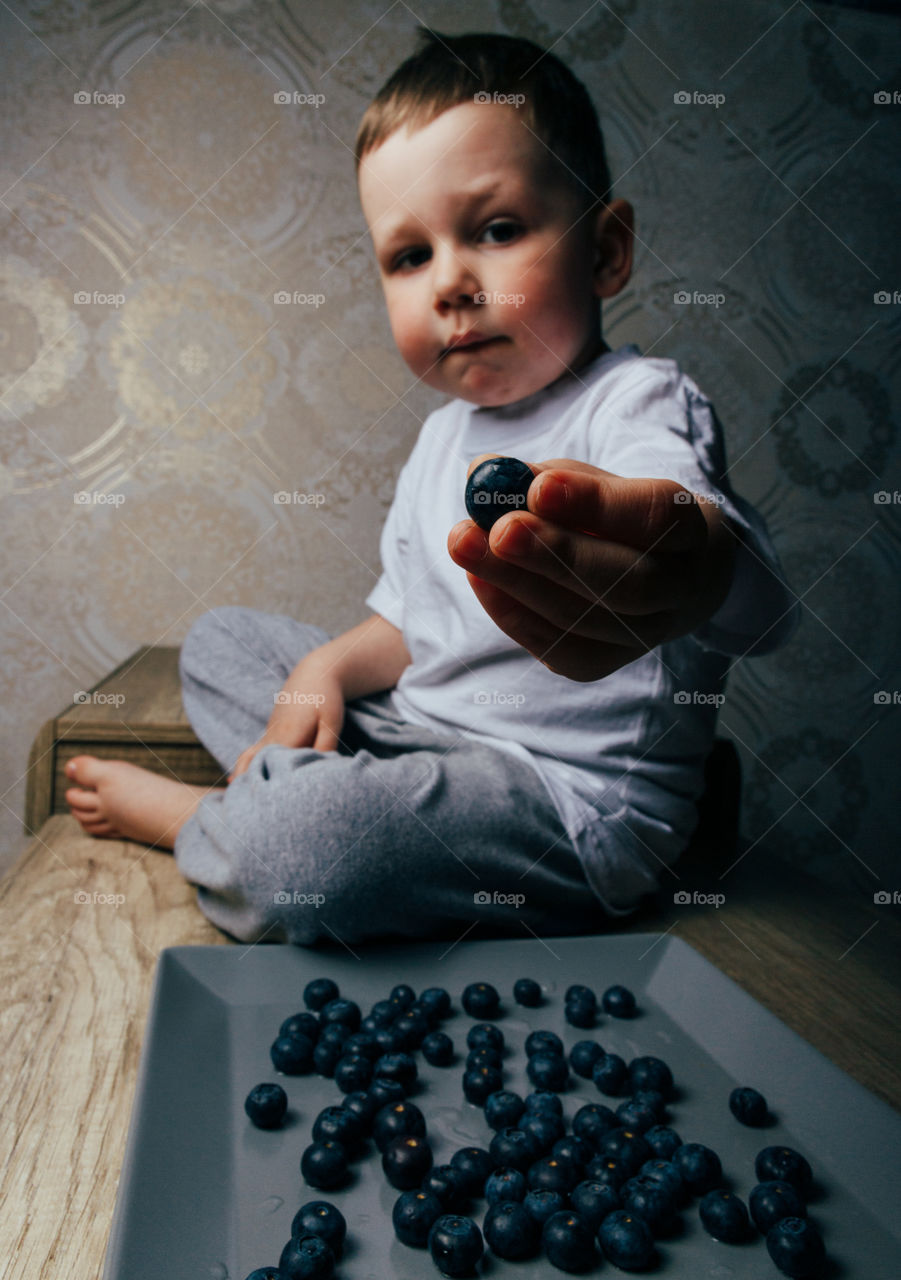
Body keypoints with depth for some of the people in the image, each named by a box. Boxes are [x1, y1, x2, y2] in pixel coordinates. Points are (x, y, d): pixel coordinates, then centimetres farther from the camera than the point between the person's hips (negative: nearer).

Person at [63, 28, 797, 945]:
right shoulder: (448, 430, 10)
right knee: (221, 640, 19)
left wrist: (695, 569, -64)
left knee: (298, 846, -33)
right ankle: (298, 786, -6)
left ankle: (184, 815, 1)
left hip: (575, 802, -8)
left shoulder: (641, 403, -17)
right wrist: (331, 668, -2)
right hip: (423, 728, 8)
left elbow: (759, 602, -39)